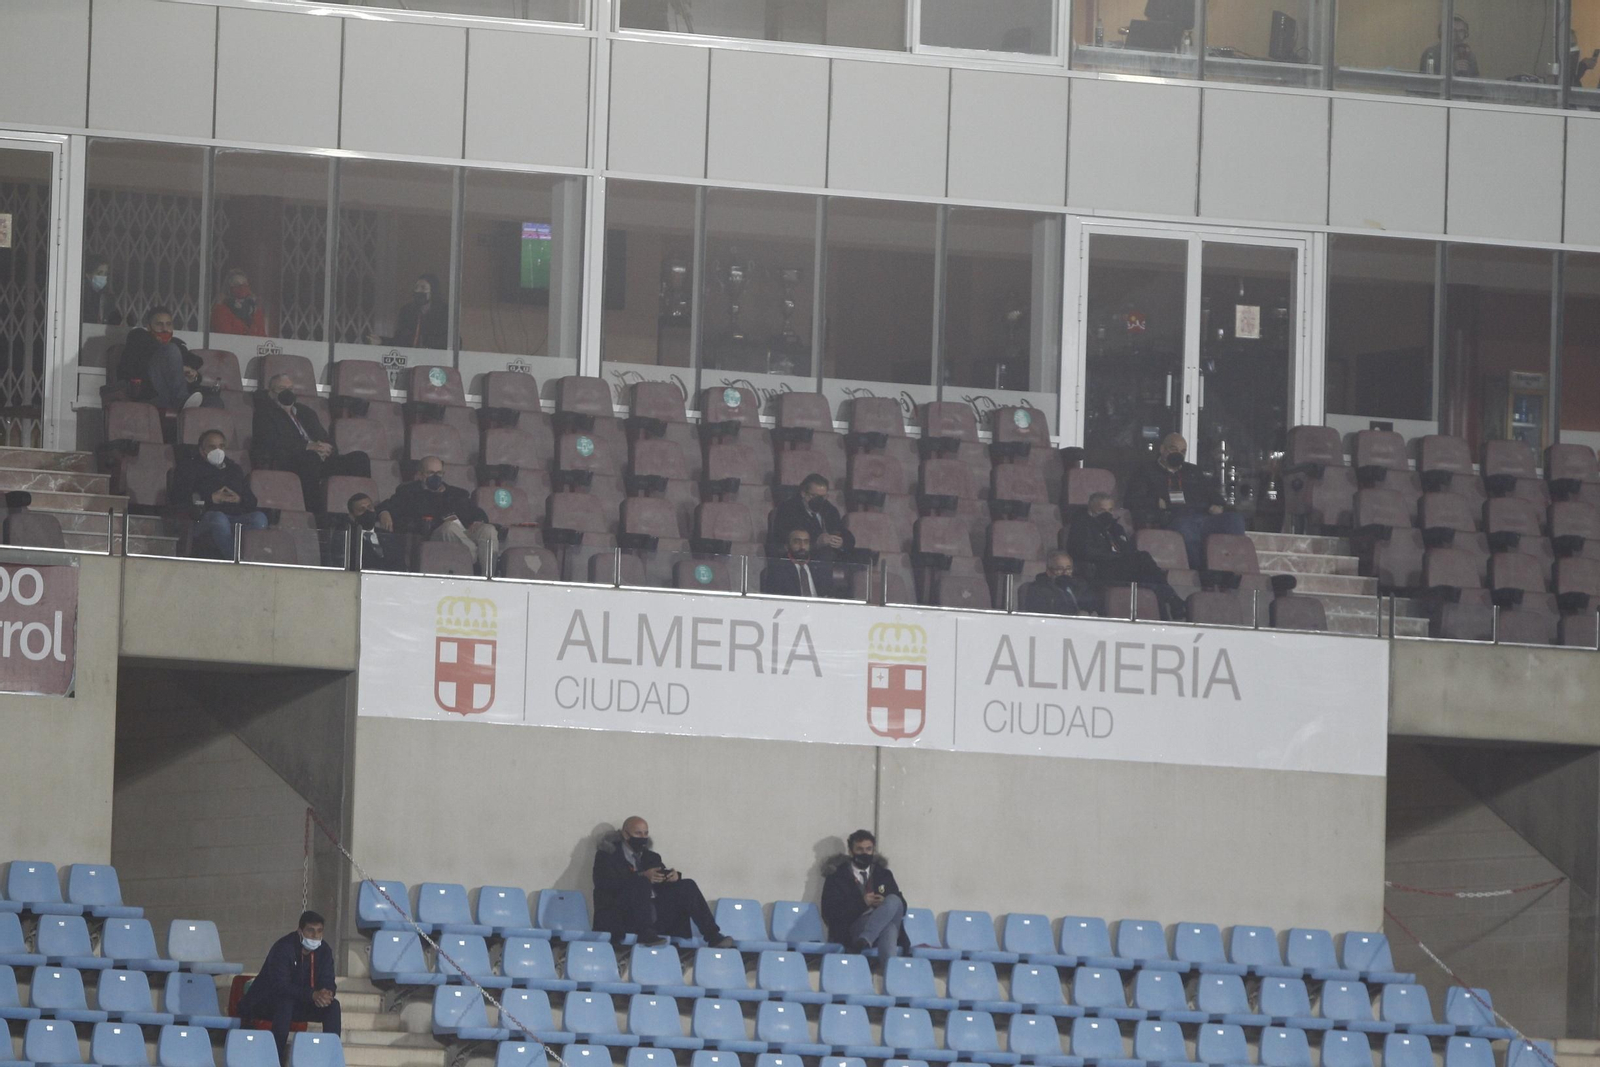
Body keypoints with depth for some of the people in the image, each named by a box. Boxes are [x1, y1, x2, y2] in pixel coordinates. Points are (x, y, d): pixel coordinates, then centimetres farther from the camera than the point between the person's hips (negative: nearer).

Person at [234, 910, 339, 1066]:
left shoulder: (324, 950, -4)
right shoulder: (283, 948, -24)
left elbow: (327, 982, -7)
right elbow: (280, 985, -33)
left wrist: (326, 993, -34)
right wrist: (313, 995, -44)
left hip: (301, 1003, 6)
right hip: (266, 1004, -6)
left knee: (333, 1005, -16)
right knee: (286, 1002, -39)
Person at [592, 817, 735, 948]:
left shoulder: (651, 857, 21)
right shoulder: (608, 855, 3)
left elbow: (663, 883, 15)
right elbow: (606, 883, -14)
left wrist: (673, 877, -10)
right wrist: (642, 876, -25)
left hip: (653, 914, 6)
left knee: (687, 886, -6)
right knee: (641, 883, -30)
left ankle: (713, 937, -15)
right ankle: (646, 933, -41)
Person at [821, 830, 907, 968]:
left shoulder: (884, 874, 23)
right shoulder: (837, 877, 12)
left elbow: (901, 906, 17)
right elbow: (830, 913, -1)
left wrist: (885, 905, -7)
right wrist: (862, 903, -12)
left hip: (885, 926, 4)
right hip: (851, 931, -3)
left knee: (894, 901, -32)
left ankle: (864, 941, -50)